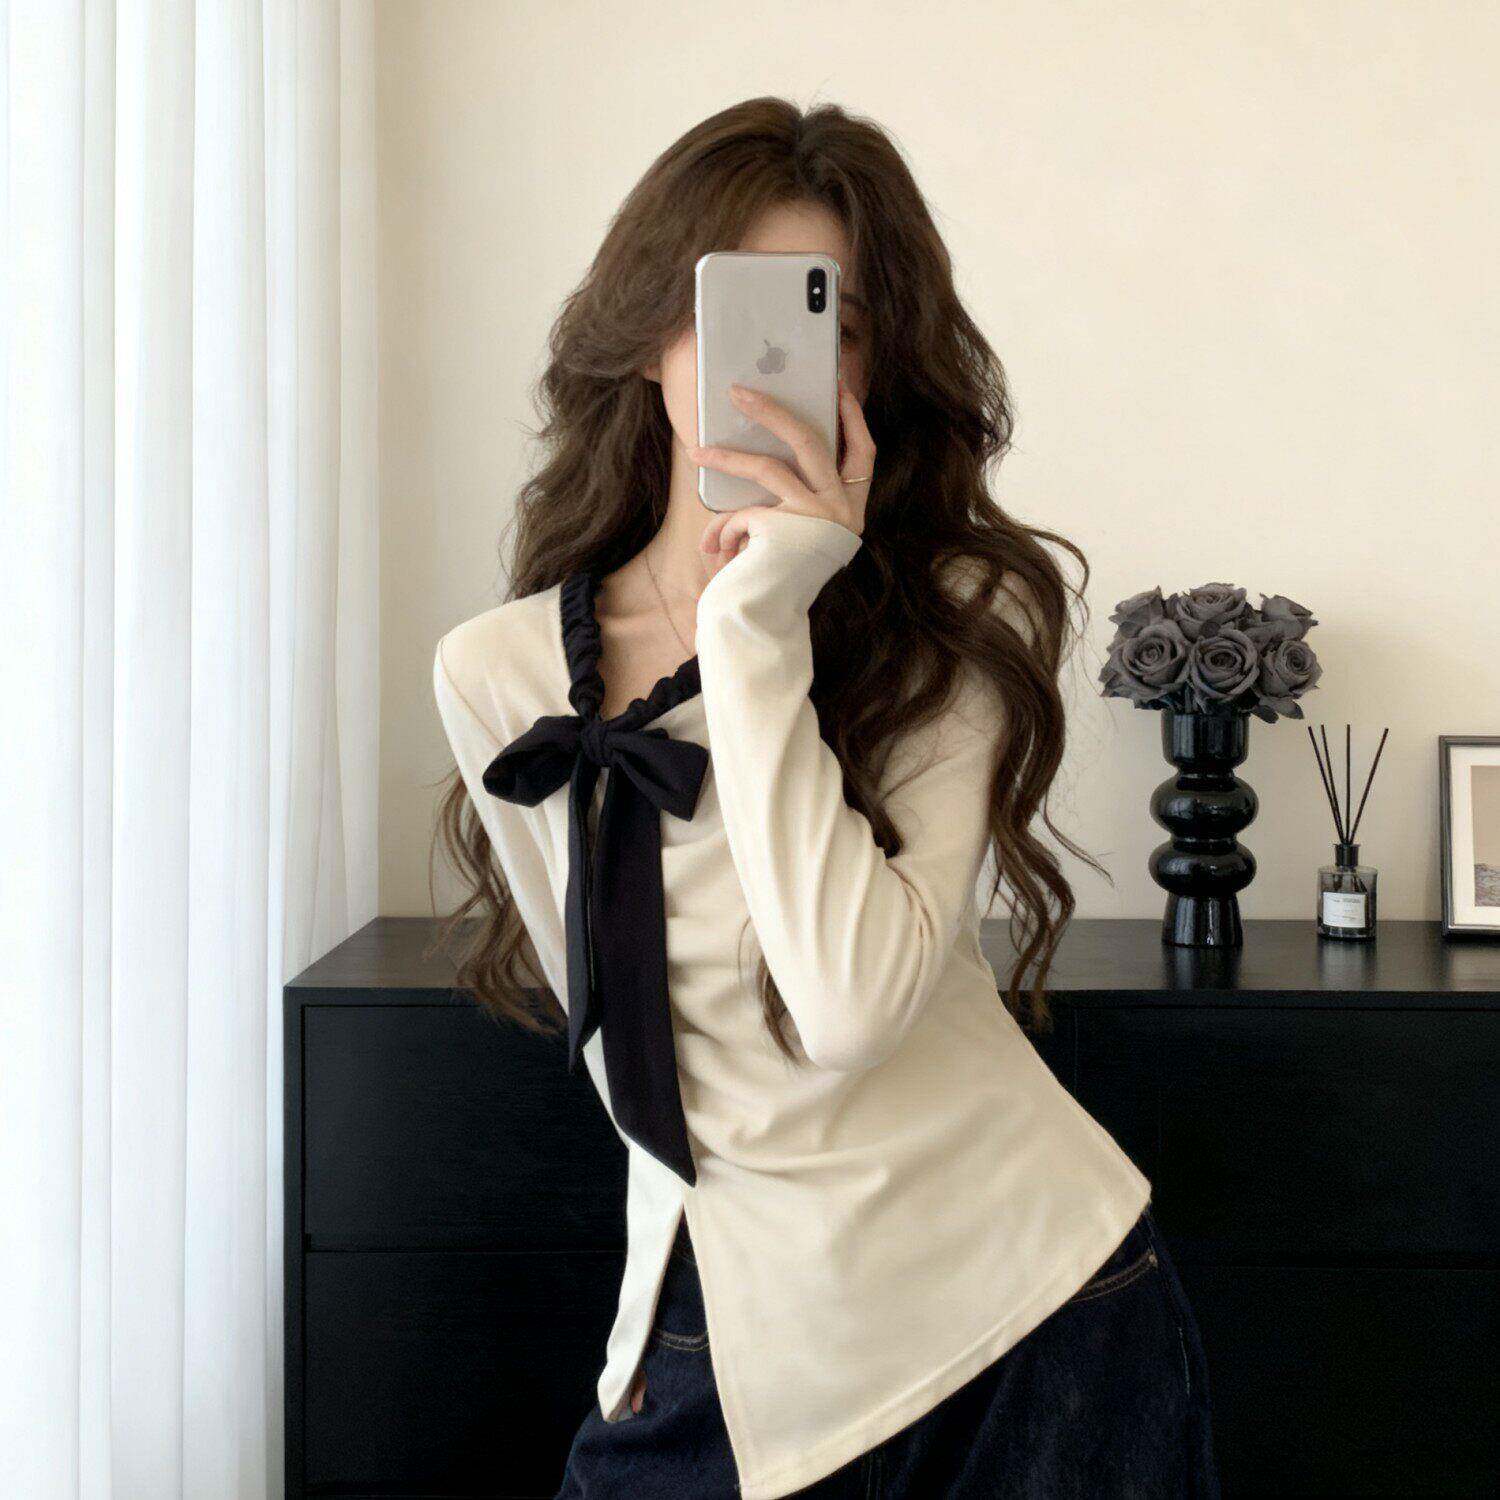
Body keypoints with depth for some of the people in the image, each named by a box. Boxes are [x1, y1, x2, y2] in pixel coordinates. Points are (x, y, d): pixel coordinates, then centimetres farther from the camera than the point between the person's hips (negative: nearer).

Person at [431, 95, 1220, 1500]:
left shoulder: (964, 624, -12)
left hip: (1033, 1304, -1)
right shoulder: (500, 673, -6)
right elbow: (607, 1000, 7)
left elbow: (853, 1006, -24)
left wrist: (760, 629, -24)